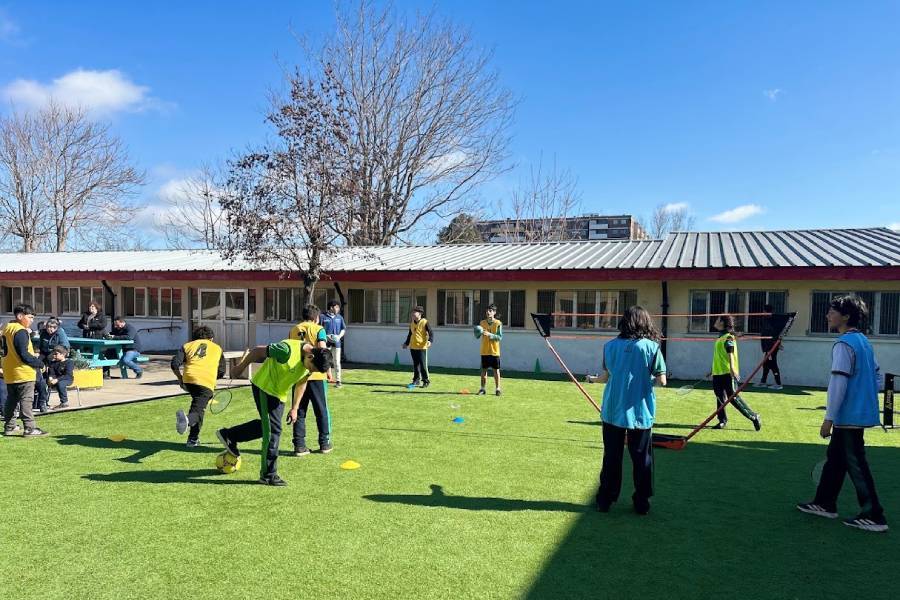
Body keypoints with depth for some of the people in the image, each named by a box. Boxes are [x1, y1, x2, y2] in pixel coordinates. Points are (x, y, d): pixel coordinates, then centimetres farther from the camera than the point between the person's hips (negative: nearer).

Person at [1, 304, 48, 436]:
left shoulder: (6, 329, 12)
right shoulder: (21, 332, -17)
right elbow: (23, 354, -22)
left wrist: (33, 357, 12)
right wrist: (39, 363, -13)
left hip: (9, 372, 9)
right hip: (23, 372, -9)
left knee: (11, 399, 16)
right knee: (26, 400, -7)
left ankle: (9, 426, 24)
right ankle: (29, 428, -8)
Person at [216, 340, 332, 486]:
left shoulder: (312, 361, -9)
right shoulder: (288, 349, -33)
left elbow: (301, 383, 6)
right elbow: (258, 351, -20)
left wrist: (294, 408, 7)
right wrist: (241, 367, -6)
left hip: (280, 394, 8)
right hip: (264, 387, -8)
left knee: (266, 426, 17)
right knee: (273, 430, -9)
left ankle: (229, 435, 35)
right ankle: (268, 475, 1)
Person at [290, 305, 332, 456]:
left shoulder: (293, 330, 9)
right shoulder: (318, 329, -4)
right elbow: (323, 350, -13)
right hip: (316, 375, -3)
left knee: (299, 411, 10)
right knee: (321, 410, 10)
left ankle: (299, 446, 8)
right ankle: (325, 443, 16)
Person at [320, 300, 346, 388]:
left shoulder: (339, 317, 9)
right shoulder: (323, 317, -3)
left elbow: (343, 329, 13)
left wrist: (339, 336, -4)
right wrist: (326, 337, -15)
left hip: (336, 343, 2)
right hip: (326, 343, -2)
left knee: (337, 362, 3)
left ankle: (338, 380, 8)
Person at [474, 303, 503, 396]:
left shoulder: (498, 323, -5)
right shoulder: (482, 322, 5)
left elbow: (500, 337, -11)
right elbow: (477, 336, 9)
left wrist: (489, 334, -23)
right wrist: (478, 334, -14)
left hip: (494, 351, -3)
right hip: (484, 351, 3)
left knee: (496, 370, 3)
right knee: (484, 370, 6)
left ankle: (497, 389, 12)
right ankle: (482, 389, 13)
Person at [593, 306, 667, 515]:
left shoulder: (610, 346, -1)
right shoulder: (651, 346, -6)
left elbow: (606, 376, 5)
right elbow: (662, 380, -9)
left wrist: (593, 379, 26)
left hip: (613, 411, 2)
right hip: (641, 412, -2)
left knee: (611, 458, 11)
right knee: (641, 459, 10)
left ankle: (605, 500, 19)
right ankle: (641, 503, 18)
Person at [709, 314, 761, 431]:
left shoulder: (728, 337, -11)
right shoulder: (720, 337, 16)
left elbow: (730, 354, -21)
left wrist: (732, 369, -31)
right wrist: (713, 370, 28)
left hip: (727, 373, -9)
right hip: (718, 373, 9)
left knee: (733, 397, -6)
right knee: (720, 398, 9)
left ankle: (753, 417, 6)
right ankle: (722, 420, 17)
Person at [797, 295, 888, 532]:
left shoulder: (844, 344, -17)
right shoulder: (863, 341, 12)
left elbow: (838, 383, -21)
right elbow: (877, 377, 19)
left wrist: (828, 418, -18)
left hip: (849, 416, -10)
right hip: (862, 413, 10)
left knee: (856, 465, -1)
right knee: (834, 458, 16)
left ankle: (874, 517, 6)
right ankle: (825, 504, 24)